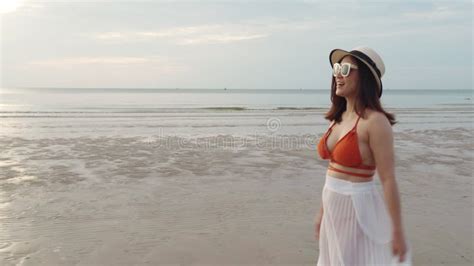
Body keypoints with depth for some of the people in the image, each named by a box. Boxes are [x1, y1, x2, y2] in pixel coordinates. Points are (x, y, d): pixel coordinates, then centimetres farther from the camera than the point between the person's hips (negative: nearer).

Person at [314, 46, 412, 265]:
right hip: (333, 210, 7)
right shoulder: (339, 118, 5)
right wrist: (322, 212, 16)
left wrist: (397, 232, -14)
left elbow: (388, 180, -17)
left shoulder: (375, 121, -17)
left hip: (357, 210, -7)